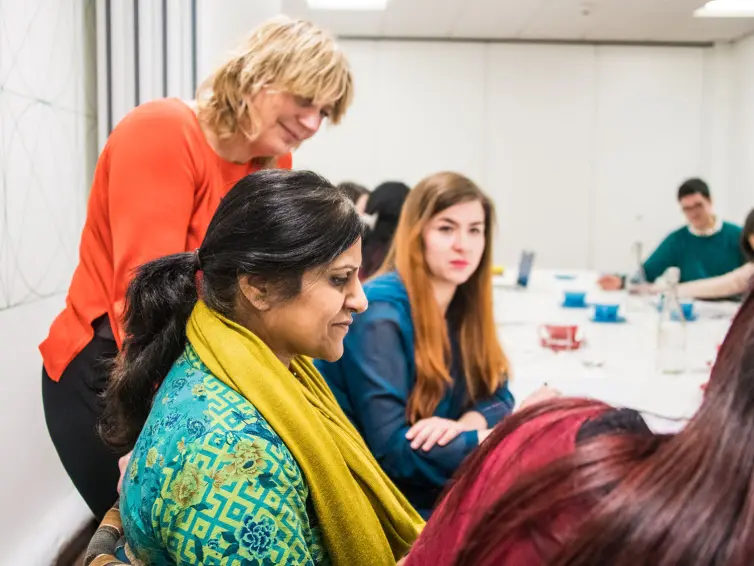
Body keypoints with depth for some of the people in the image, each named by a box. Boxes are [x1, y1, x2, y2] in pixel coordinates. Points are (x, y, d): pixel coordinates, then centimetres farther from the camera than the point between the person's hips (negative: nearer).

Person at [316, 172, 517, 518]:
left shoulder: (464, 305, 3)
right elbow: (390, 448, -24)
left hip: (440, 490, 7)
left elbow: (496, 395, 5)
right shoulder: (380, 313, -20)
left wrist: (464, 425, -19)